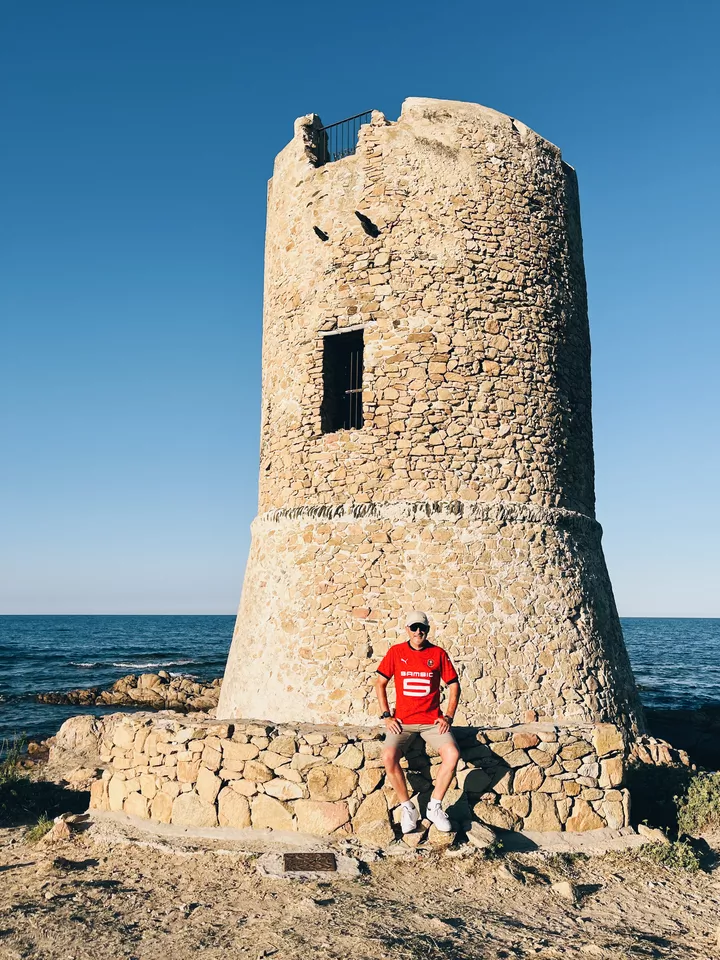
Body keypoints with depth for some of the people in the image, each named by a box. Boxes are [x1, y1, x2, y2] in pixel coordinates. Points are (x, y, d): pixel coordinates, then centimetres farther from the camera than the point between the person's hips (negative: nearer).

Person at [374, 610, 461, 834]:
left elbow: (454, 685, 8)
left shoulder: (438, 654, 4)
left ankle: (435, 807, -7)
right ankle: (407, 808, -7)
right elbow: (380, 683, 7)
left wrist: (449, 716, -2)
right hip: (402, 721, 0)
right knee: (389, 757, -27)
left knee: (452, 754, -26)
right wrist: (386, 716, -2)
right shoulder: (395, 652, 3)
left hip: (432, 721, 0)